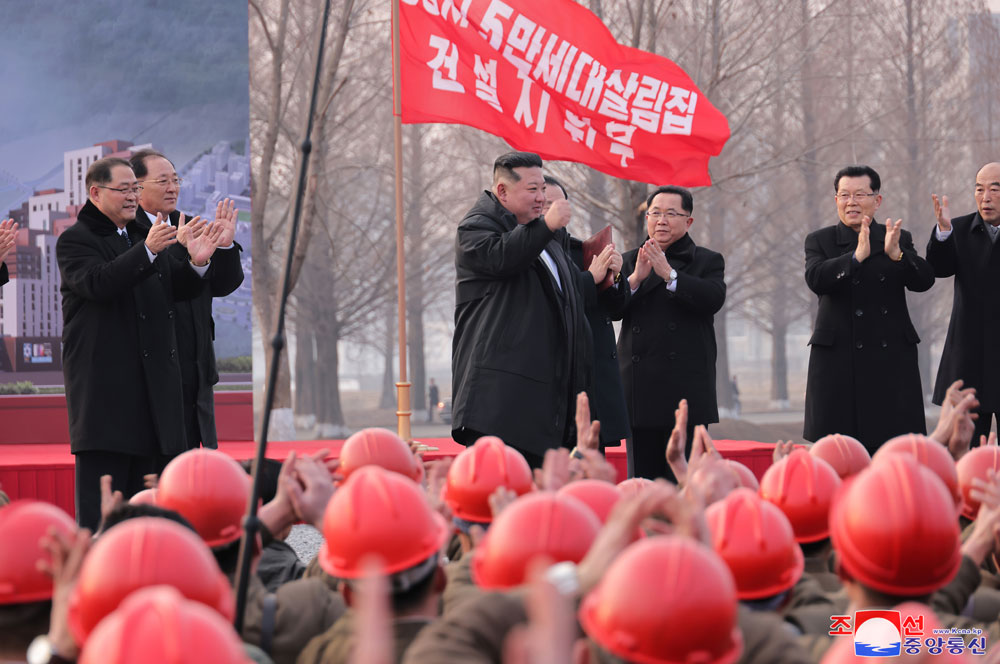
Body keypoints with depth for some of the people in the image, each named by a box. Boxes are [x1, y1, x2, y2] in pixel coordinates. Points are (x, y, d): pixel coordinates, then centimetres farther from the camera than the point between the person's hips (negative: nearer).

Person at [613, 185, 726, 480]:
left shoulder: (707, 262, 8)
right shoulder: (630, 262, 16)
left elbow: (713, 298, -12)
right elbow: (612, 309, 2)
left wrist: (669, 274, -20)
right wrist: (635, 279, -15)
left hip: (685, 389, -3)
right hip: (640, 389, 3)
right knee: (641, 477, 3)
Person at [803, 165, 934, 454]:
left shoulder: (900, 240, 11)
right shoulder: (820, 241, 7)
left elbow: (924, 281, -4)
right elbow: (815, 278, -12)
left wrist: (896, 254, -23)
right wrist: (856, 256, -26)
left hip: (891, 356, 1)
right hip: (838, 359, -1)